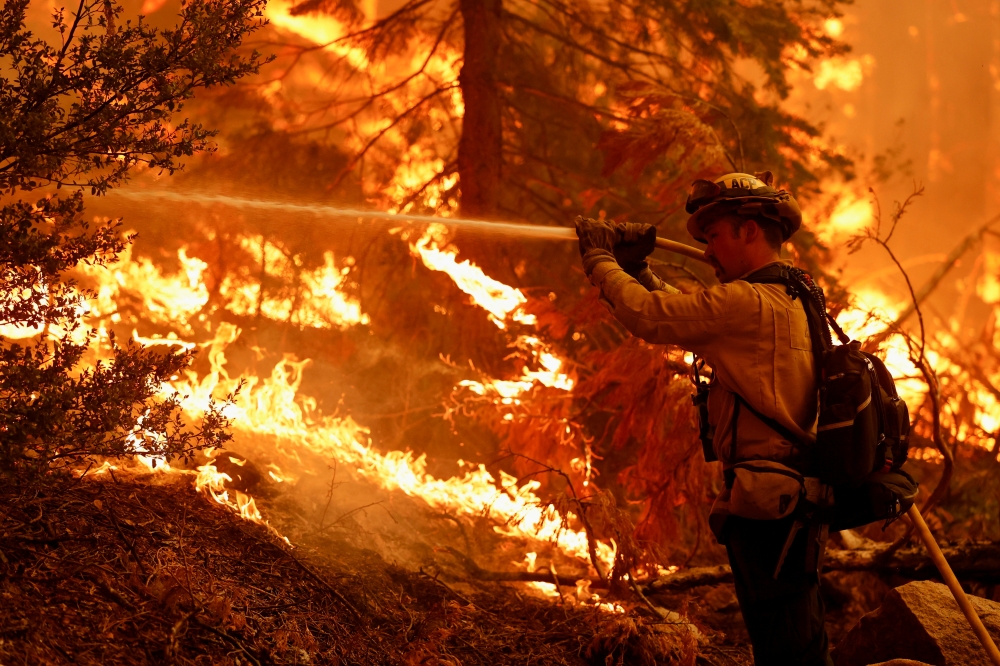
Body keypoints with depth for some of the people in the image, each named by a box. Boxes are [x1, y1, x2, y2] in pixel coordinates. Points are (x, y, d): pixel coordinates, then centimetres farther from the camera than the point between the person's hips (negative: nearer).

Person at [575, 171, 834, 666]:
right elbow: (684, 315, 25)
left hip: (767, 506, -10)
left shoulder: (748, 304, -16)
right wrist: (638, 270, 17)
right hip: (798, 497, 10)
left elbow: (647, 316, -13)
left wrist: (599, 259, 1)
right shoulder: (793, 299, 16)